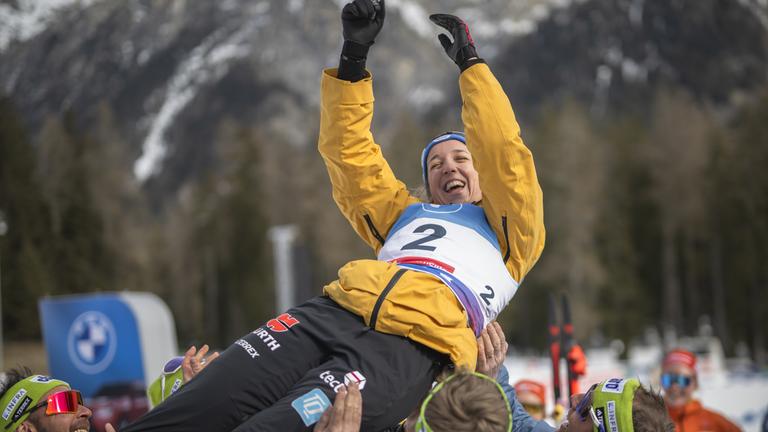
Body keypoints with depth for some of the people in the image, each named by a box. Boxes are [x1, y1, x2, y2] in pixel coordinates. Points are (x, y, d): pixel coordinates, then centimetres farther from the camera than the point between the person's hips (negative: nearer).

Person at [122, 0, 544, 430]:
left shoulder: (509, 230, 26)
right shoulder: (405, 215, 37)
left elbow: (504, 157, 9)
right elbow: (351, 155, 30)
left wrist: (471, 63, 13)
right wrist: (354, 57, 20)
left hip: (412, 345, -5)